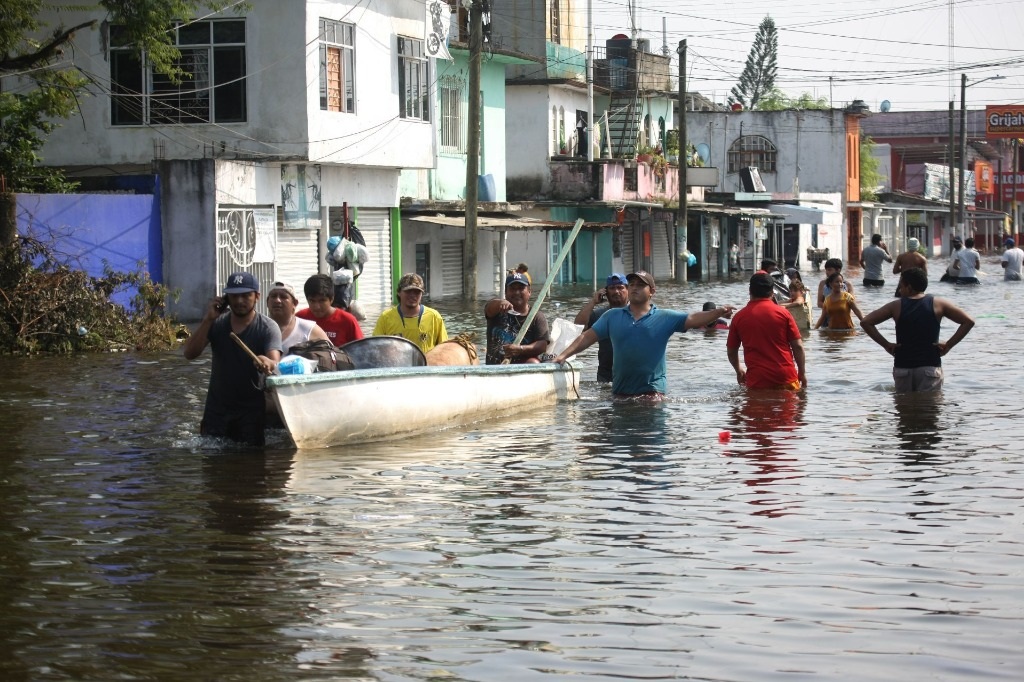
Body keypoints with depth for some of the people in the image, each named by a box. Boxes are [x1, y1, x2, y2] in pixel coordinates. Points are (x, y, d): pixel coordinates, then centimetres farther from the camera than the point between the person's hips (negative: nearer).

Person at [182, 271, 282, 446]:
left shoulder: (268, 327, -8)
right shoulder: (216, 323, 2)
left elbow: (275, 364, -23)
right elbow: (190, 353, -8)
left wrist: (268, 364, -49)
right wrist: (208, 320, -17)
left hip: (251, 411, -3)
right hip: (217, 410, 3)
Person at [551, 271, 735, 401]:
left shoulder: (665, 317, 3)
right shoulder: (612, 316, 11)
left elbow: (693, 320, -6)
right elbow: (587, 337, 10)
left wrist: (718, 313, -23)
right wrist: (563, 355, -1)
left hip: (651, 391, -3)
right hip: (620, 391, 3)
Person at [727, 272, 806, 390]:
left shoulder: (739, 317, 2)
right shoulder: (782, 313, -1)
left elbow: (731, 351, 11)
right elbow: (797, 346, -1)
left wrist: (739, 370, 30)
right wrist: (802, 372, 10)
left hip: (757, 381, 0)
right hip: (786, 377, 0)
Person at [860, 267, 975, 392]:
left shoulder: (896, 306, 1)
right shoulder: (938, 305, 1)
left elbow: (865, 322, -1)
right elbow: (968, 321, -3)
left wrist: (886, 344, 1)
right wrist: (949, 345, -1)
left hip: (902, 367, 1)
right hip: (930, 367, -1)